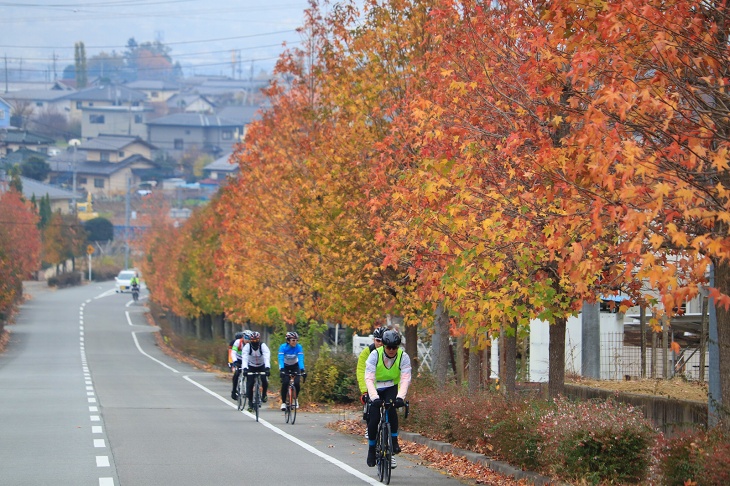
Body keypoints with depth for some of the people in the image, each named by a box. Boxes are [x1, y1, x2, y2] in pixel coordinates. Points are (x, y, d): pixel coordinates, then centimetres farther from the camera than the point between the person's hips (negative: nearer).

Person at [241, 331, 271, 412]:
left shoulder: (263, 346, -25)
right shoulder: (247, 347, -23)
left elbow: (267, 357, -38)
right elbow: (244, 358, -35)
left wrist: (267, 368, -54)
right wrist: (245, 368, -52)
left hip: (262, 366, -1)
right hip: (251, 367, 1)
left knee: (264, 380, -25)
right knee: (250, 384, -13)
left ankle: (264, 395, 4)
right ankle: (250, 403, -1)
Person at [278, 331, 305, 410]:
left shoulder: (299, 347, -23)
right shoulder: (283, 347, -26)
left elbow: (301, 359, -31)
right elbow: (281, 359, -35)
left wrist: (302, 370, -45)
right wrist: (281, 370, -49)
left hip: (295, 366, 1)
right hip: (285, 366, -1)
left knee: (296, 383, -16)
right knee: (285, 383, -22)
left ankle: (296, 398, 11)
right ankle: (283, 402, -12)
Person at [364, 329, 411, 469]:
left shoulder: (403, 357, -17)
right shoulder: (375, 355, -20)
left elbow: (405, 379, -25)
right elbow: (369, 378, -27)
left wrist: (400, 397, -41)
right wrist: (374, 397, -41)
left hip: (392, 389, 0)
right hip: (376, 390, 0)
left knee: (391, 409, -30)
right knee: (373, 419, -13)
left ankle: (394, 440, -16)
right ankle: (371, 448, 8)